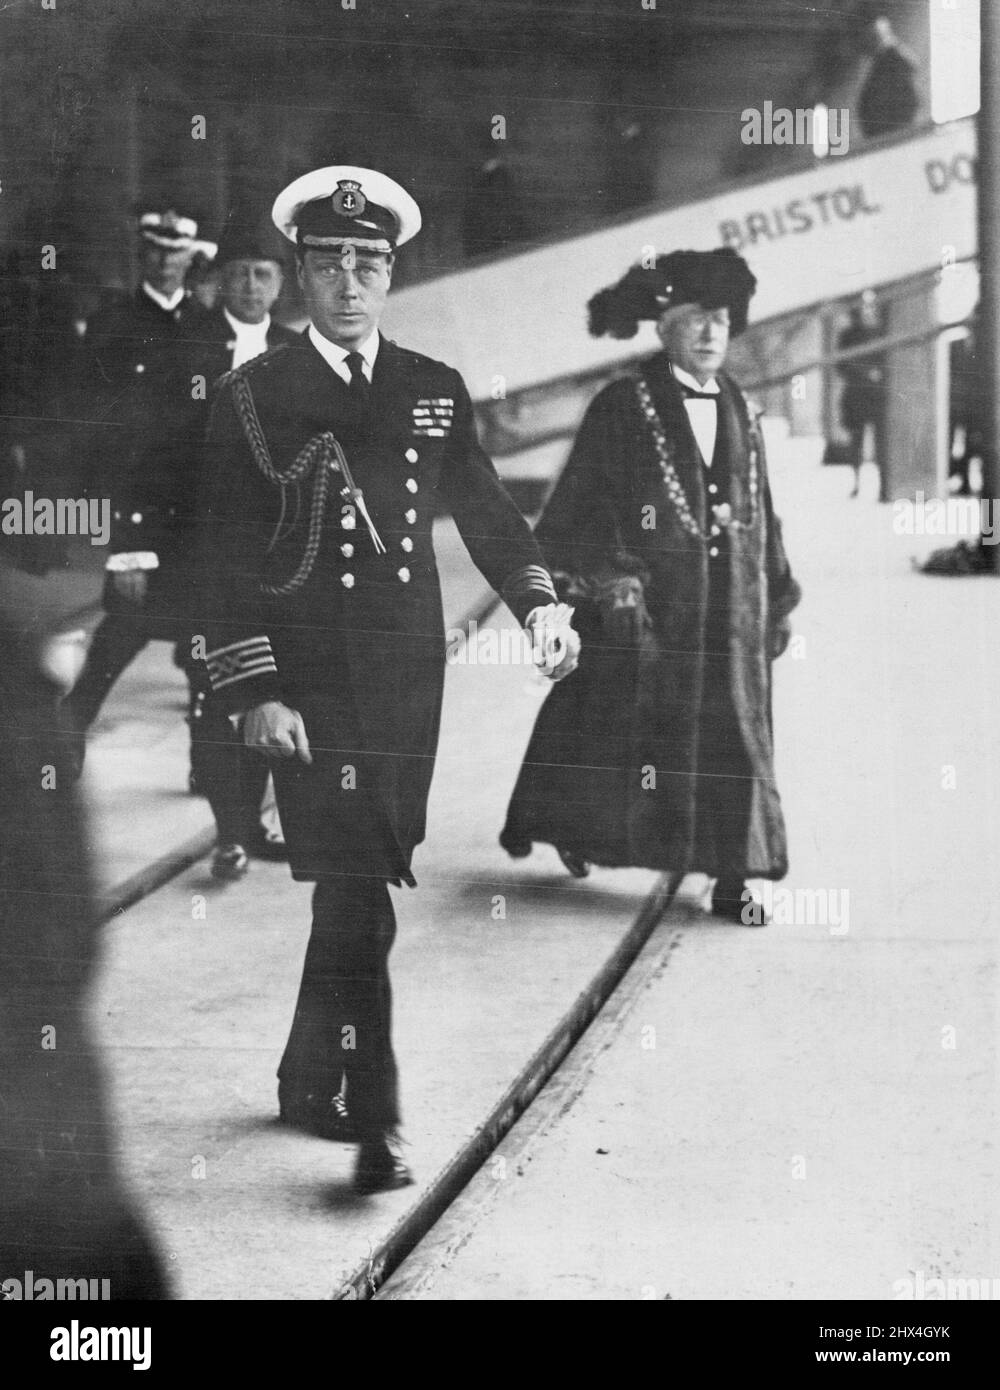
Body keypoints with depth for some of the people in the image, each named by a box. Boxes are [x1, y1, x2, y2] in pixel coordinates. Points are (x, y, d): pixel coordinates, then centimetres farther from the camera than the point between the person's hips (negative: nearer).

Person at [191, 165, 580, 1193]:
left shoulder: (435, 392, 11)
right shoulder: (253, 396, -1)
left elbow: (484, 510, 14)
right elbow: (225, 556, -5)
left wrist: (537, 600, -4)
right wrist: (253, 692, -12)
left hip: (410, 674, 5)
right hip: (310, 682, -4)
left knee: (362, 886, 13)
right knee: (357, 897, -10)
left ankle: (308, 1083, 32)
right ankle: (376, 1125, -5)